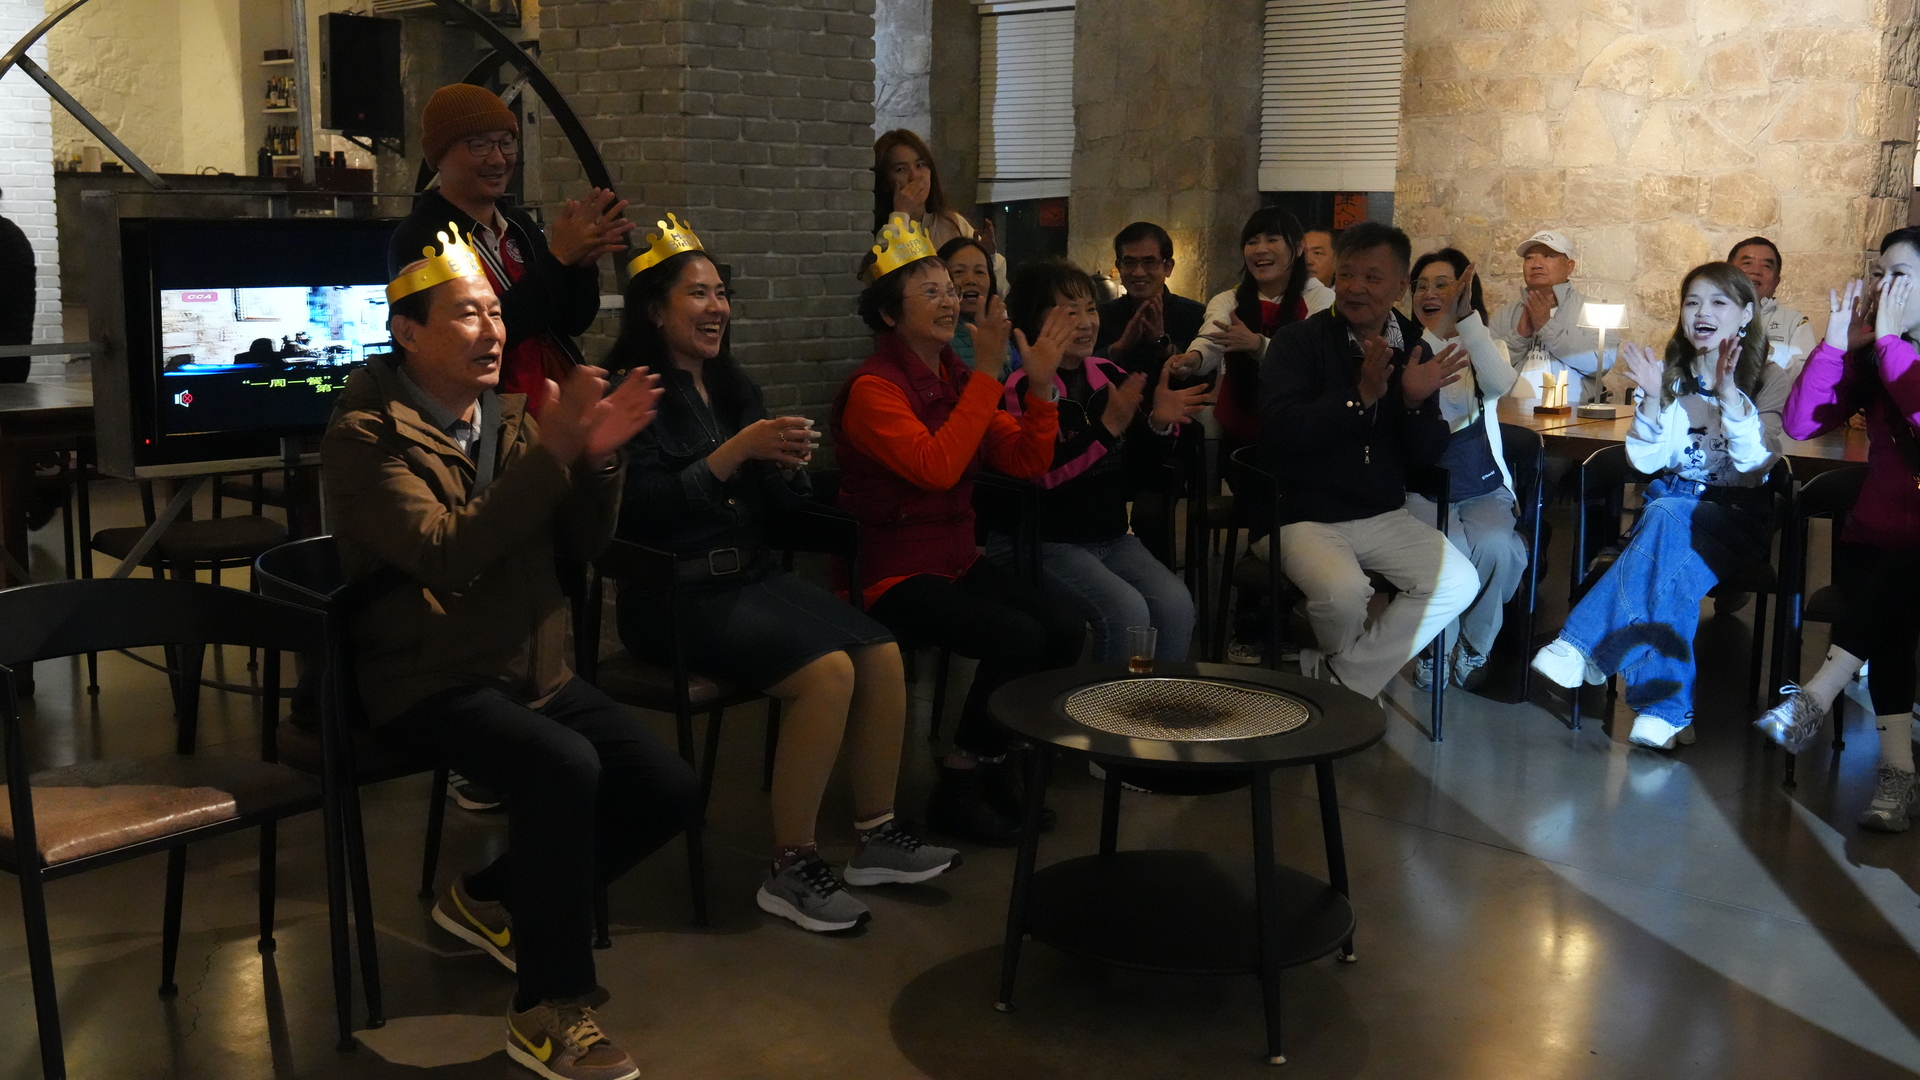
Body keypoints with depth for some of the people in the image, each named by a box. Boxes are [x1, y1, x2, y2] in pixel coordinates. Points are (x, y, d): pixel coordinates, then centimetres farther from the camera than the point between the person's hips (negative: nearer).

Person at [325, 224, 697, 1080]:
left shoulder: (507, 415, 9)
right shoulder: (367, 434, -11)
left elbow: (580, 546, 7)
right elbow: (446, 557, -25)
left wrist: (596, 456, -12)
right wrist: (550, 453, -30)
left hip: (534, 669, 7)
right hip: (427, 681, -7)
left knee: (668, 789, -6)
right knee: (565, 768, -32)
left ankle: (493, 899, 17)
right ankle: (548, 1010, -16)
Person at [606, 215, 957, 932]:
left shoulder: (731, 386, 16)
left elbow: (784, 504, 15)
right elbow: (645, 510, -19)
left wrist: (786, 463, -8)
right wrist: (736, 453, -22)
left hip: (751, 574, 7)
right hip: (677, 595, -7)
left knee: (883, 653, -13)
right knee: (828, 670, -26)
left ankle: (876, 836, 2)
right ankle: (790, 871, -14)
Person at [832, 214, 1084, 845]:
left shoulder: (957, 379, 9)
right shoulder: (873, 389, -13)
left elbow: (1028, 462, 5)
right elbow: (937, 467, -27)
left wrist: (1041, 385, -8)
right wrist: (987, 374, -24)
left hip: (957, 561, 7)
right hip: (895, 574, -7)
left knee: (1066, 632, -13)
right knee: (1016, 637, -25)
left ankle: (992, 763, 9)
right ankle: (957, 792, -6)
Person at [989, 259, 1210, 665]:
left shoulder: (1111, 376, 8)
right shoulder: (1022, 387, -11)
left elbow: (1141, 467, 14)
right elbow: (1040, 475, -21)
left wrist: (1160, 423, -7)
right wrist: (1108, 427, -24)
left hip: (1110, 536, 6)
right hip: (1043, 541, -6)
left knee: (1176, 603, -17)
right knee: (1126, 610, -26)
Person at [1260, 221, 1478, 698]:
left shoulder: (1412, 351, 8)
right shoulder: (1298, 342, -4)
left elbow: (1426, 456, 6)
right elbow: (1280, 431, -19)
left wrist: (1417, 402, -13)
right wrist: (1361, 395, -21)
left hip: (1384, 515, 5)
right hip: (1305, 515, -5)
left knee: (1458, 582, -16)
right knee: (1343, 593, -32)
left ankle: (1339, 679, -3)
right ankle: (1356, 672, 5)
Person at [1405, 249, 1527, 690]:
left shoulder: (1485, 345, 11)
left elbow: (1500, 383, -15)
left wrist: (1466, 318, -19)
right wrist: (1437, 330, -16)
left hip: (1484, 488, 2)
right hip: (1422, 488, -2)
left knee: (1495, 547, -30)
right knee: (1449, 549, -33)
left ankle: (1475, 647, -3)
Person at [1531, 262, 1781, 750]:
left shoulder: (1765, 380, 1)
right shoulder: (1672, 378, 11)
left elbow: (1756, 463, -13)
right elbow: (1647, 461, 3)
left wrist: (1729, 394, -26)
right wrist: (1652, 398, -13)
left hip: (1737, 514, -3)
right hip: (1672, 505, 3)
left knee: (1667, 520, -37)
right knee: (1670, 570, -35)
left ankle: (1582, 645, -41)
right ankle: (1665, 709, -42)